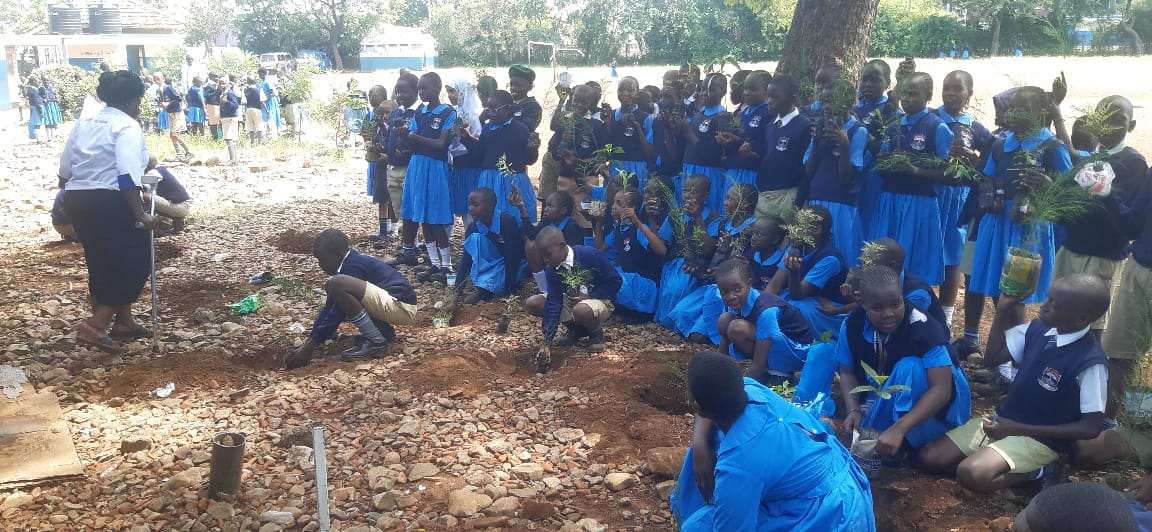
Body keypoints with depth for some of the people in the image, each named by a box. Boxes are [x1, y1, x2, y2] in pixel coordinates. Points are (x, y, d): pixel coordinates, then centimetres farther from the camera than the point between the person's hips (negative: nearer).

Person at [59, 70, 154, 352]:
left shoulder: (83, 123, 15)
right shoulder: (127, 126, -9)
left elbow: (64, 169, 17)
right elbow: (127, 176, -21)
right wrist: (139, 214, -21)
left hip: (76, 200, 9)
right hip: (110, 202, -9)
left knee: (103, 264, 19)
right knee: (133, 263, 1)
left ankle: (123, 321, 29)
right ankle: (95, 324, -6)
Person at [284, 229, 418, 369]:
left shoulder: (353, 266, -16)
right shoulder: (349, 264, 12)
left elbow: (337, 313, -16)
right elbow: (330, 306, 14)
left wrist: (310, 347, -13)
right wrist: (309, 341, 10)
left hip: (401, 306, -11)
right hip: (391, 305, 11)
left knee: (337, 285, -24)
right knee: (332, 286, 17)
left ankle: (376, 343, -15)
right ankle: (383, 332, 10)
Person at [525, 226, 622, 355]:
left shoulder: (591, 255, -23)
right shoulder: (553, 270, -9)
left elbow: (615, 281, -17)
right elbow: (553, 302, -14)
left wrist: (589, 297, -21)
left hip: (599, 300, -6)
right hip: (571, 302, 6)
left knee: (581, 310, -41)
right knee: (532, 304, -9)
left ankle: (596, 333, -4)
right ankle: (575, 329, 7)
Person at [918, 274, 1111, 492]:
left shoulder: (1091, 363, -21)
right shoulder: (1038, 329, -2)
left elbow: (1091, 427, -16)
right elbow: (992, 358, 10)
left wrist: (1020, 429, -18)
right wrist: (1004, 306, -3)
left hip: (1041, 438, -7)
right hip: (1002, 422, 7)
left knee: (972, 474, -31)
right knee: (930, 456, -4)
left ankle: (1039, 470, -6)